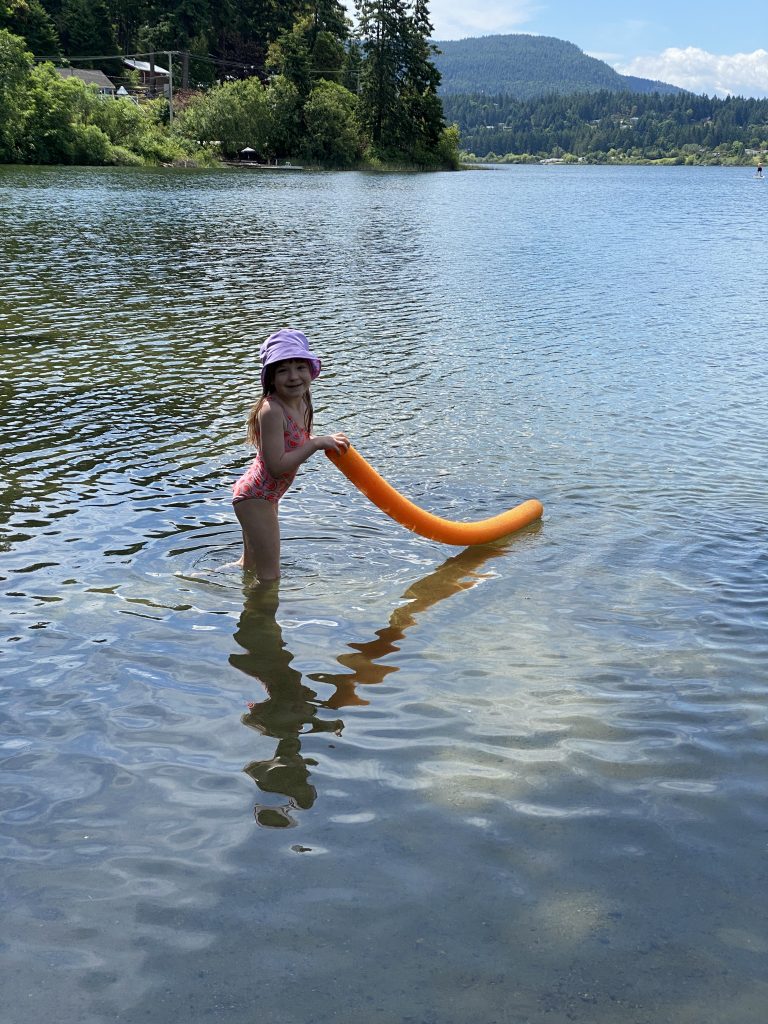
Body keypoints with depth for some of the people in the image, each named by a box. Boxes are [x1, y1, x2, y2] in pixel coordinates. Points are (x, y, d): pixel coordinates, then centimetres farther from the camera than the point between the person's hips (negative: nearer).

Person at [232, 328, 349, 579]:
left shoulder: (301, 402, -1)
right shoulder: (271, 410, -28)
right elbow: (276, 466, -30)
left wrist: (328, 442, -4)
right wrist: (316, 444, -28)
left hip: (266, 494, 9)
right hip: (256, 497, -9)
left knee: (252, 563, 31)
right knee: (270, 574, -3)